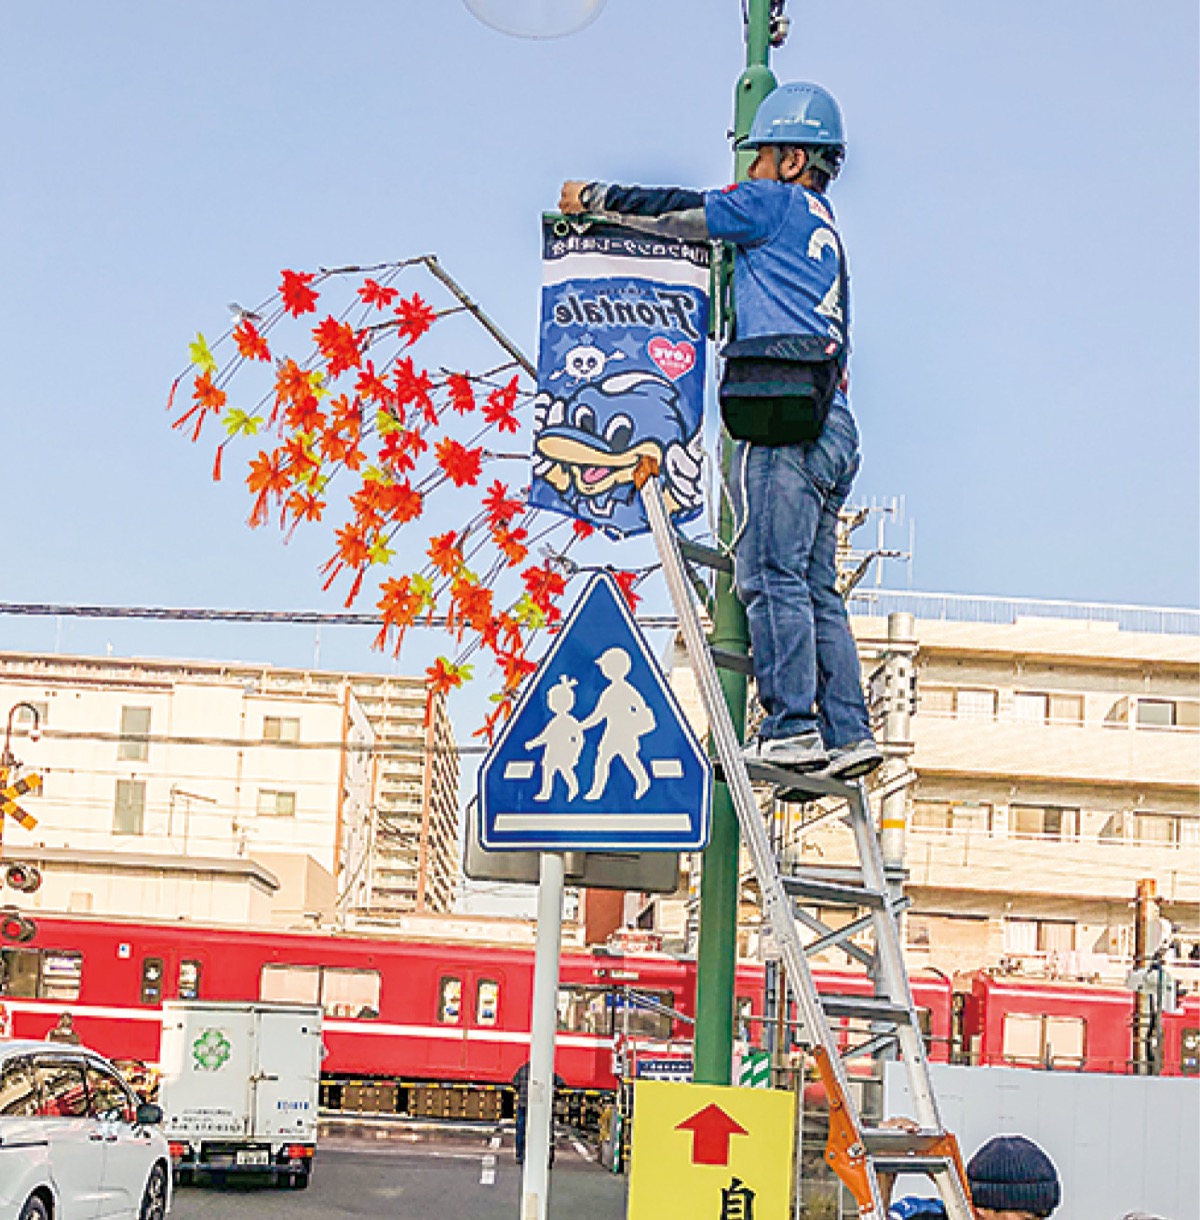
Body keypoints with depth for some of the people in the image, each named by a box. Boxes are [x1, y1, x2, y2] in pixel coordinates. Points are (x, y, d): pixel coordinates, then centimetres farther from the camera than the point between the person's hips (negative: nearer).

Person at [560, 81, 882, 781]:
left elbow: (680, 212, 4)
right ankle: (848, 733, 2)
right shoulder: (825, 229, 28)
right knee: (816, 586, 7)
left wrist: (592, 196, 17)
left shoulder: (778, 203, 3)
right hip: (833, 424, 9)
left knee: (772, 575, -11)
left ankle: (792, 727, -15)